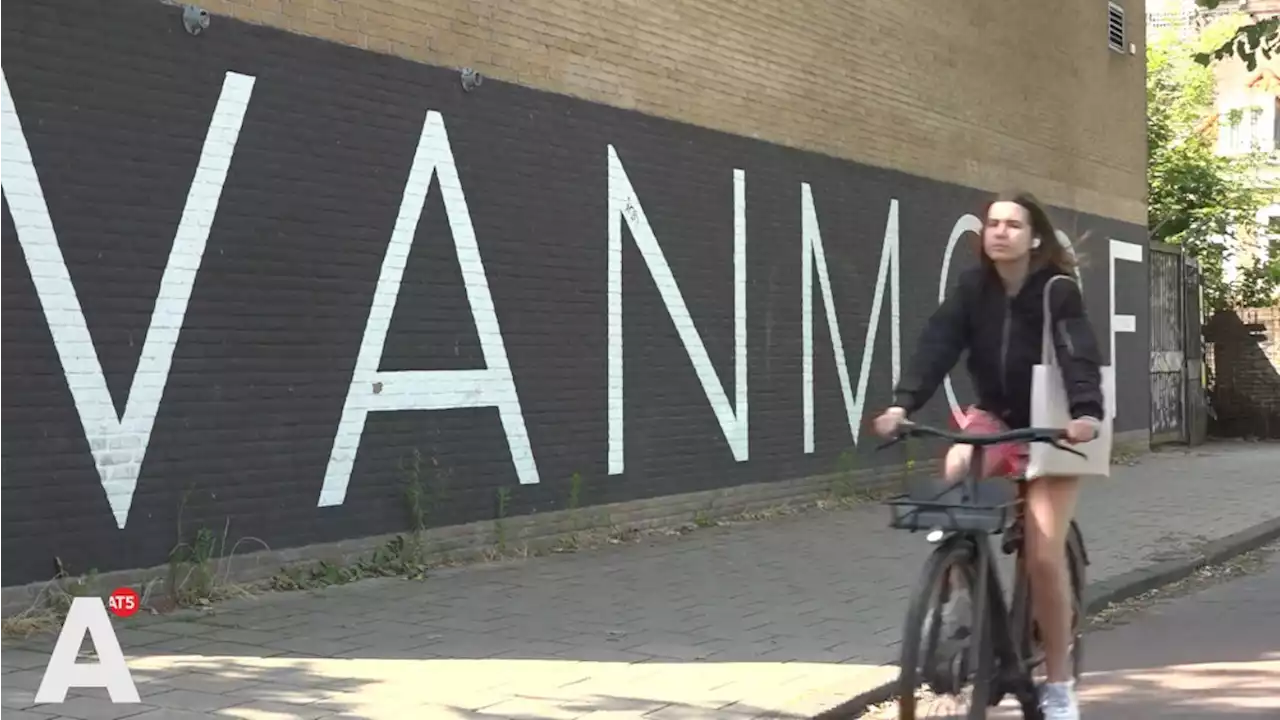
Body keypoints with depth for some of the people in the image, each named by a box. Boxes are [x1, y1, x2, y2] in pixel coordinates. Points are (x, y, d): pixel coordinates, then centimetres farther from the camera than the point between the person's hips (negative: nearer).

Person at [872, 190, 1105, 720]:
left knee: (1044, 555, -12)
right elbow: (937, 343, -20)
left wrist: (1087, 413, -50)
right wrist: (902, 403, -35)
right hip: (994, 416, 3)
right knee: (955, 471, -30)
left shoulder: (1058, 292, -17)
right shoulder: (973, 288, -7)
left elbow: (1079, 354, -31)